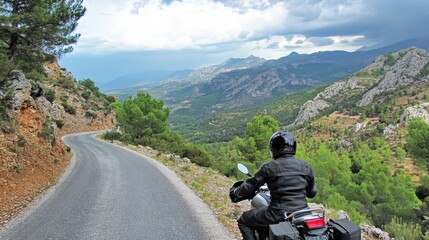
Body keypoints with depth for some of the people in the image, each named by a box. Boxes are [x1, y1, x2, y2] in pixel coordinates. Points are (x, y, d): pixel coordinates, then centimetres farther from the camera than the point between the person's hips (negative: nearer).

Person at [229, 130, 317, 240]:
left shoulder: (269, 167, -8)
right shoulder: (305, 166, 4)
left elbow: (249, 186, -1)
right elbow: (312, 192, 16)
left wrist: (234, 192, 20)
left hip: (279, 215, -4)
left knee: (243, 221, 17)